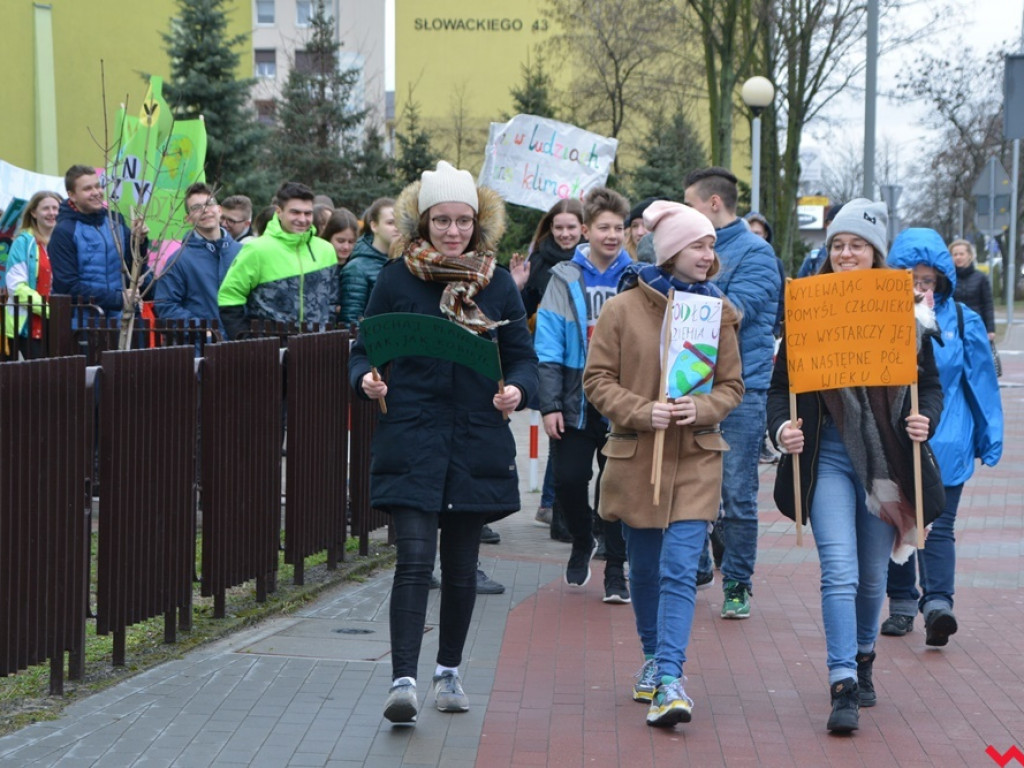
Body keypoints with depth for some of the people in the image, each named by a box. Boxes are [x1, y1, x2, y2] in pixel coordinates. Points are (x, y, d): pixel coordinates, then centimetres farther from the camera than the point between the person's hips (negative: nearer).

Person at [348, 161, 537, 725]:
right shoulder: (396, 279, 1)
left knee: (461, 565, 11)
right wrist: (366, 380, -15)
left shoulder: (497, 284, 6)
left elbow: (522, 357, 9)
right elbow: (365, 350, 6)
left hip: (477, 443, 2)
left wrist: (517, 390, -12)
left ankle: (449, 672, 29)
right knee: (414, 558, -13)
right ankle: (403, 680, -14)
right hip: (410, 442, -2)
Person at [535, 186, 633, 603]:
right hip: (576, 402, 0)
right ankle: (582, 542, 29)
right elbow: (548, 347, -2)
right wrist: (549, 404, -9)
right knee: (568, 480, 1)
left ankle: (615, 569, 15)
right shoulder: (565, 279, 1)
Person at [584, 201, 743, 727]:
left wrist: (702, 409, -13)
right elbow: (598, 380, -2)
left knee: (681, 570, -11)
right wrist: (642, 412, -18)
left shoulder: (717, 312, 4)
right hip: (636, 457, 0)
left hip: (696, 458, 0)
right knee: (645, 570, 13)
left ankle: (669, 682, -15)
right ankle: (654, 658, 35)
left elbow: (732, 384, 8)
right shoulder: (622, 309, -3)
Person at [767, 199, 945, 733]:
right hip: (829, 458, -2)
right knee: (839, 572, -13)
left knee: (873, 576, 13)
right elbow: (782, 384, 3)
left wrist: (925, 420, -11)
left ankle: (863, 658, 38)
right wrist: (781, 428, -15)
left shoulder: (905, 313, 3)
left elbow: (930, 383, 9)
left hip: (886, 461, 2)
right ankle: (843, 687, -14)